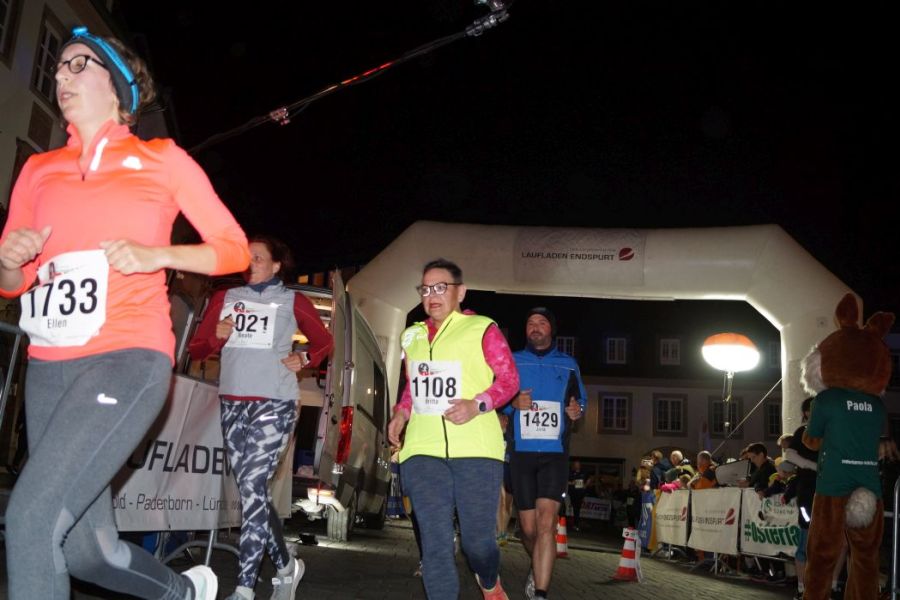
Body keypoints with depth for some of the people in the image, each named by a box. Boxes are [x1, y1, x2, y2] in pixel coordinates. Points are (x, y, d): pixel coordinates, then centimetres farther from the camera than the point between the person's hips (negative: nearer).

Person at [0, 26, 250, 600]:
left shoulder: (162, 159, 5)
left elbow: (235, 249, 4)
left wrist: (156, 255, -10)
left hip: (128, 358, -5)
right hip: (49, 367, 6)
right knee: (87, 550, 9)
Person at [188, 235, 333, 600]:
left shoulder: (292, 301, 5)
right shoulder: (225, 299, 14)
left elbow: (324, 341, 16)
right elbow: (196, 350, 14)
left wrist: (303, 360, -2)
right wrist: (216, 337, -6)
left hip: (274, 403, -4)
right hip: (232, 403, 5)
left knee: (252, 487, -13)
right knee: (252, 491, 8)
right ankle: (285, 564, 25)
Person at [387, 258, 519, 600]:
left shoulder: (482, 329, 1)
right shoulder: (413, 336, 17)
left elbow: (509, 379, 0)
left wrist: (477, 405, -17)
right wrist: (402, 413, 10)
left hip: (476, 450, -4)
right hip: (423, 450, 4)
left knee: (478, 539, 4)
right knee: (435, 542, -1)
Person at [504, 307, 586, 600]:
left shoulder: (568, 364, 13)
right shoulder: (511, 361, 11)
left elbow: (581, 400, 22)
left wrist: (577, 410, -2)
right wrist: (513, 403, -15)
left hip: (555, 454, 0)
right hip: (521, 453, 1)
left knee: (546, 521, -17)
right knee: (529, 528, 5)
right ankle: (538, 568, 36)